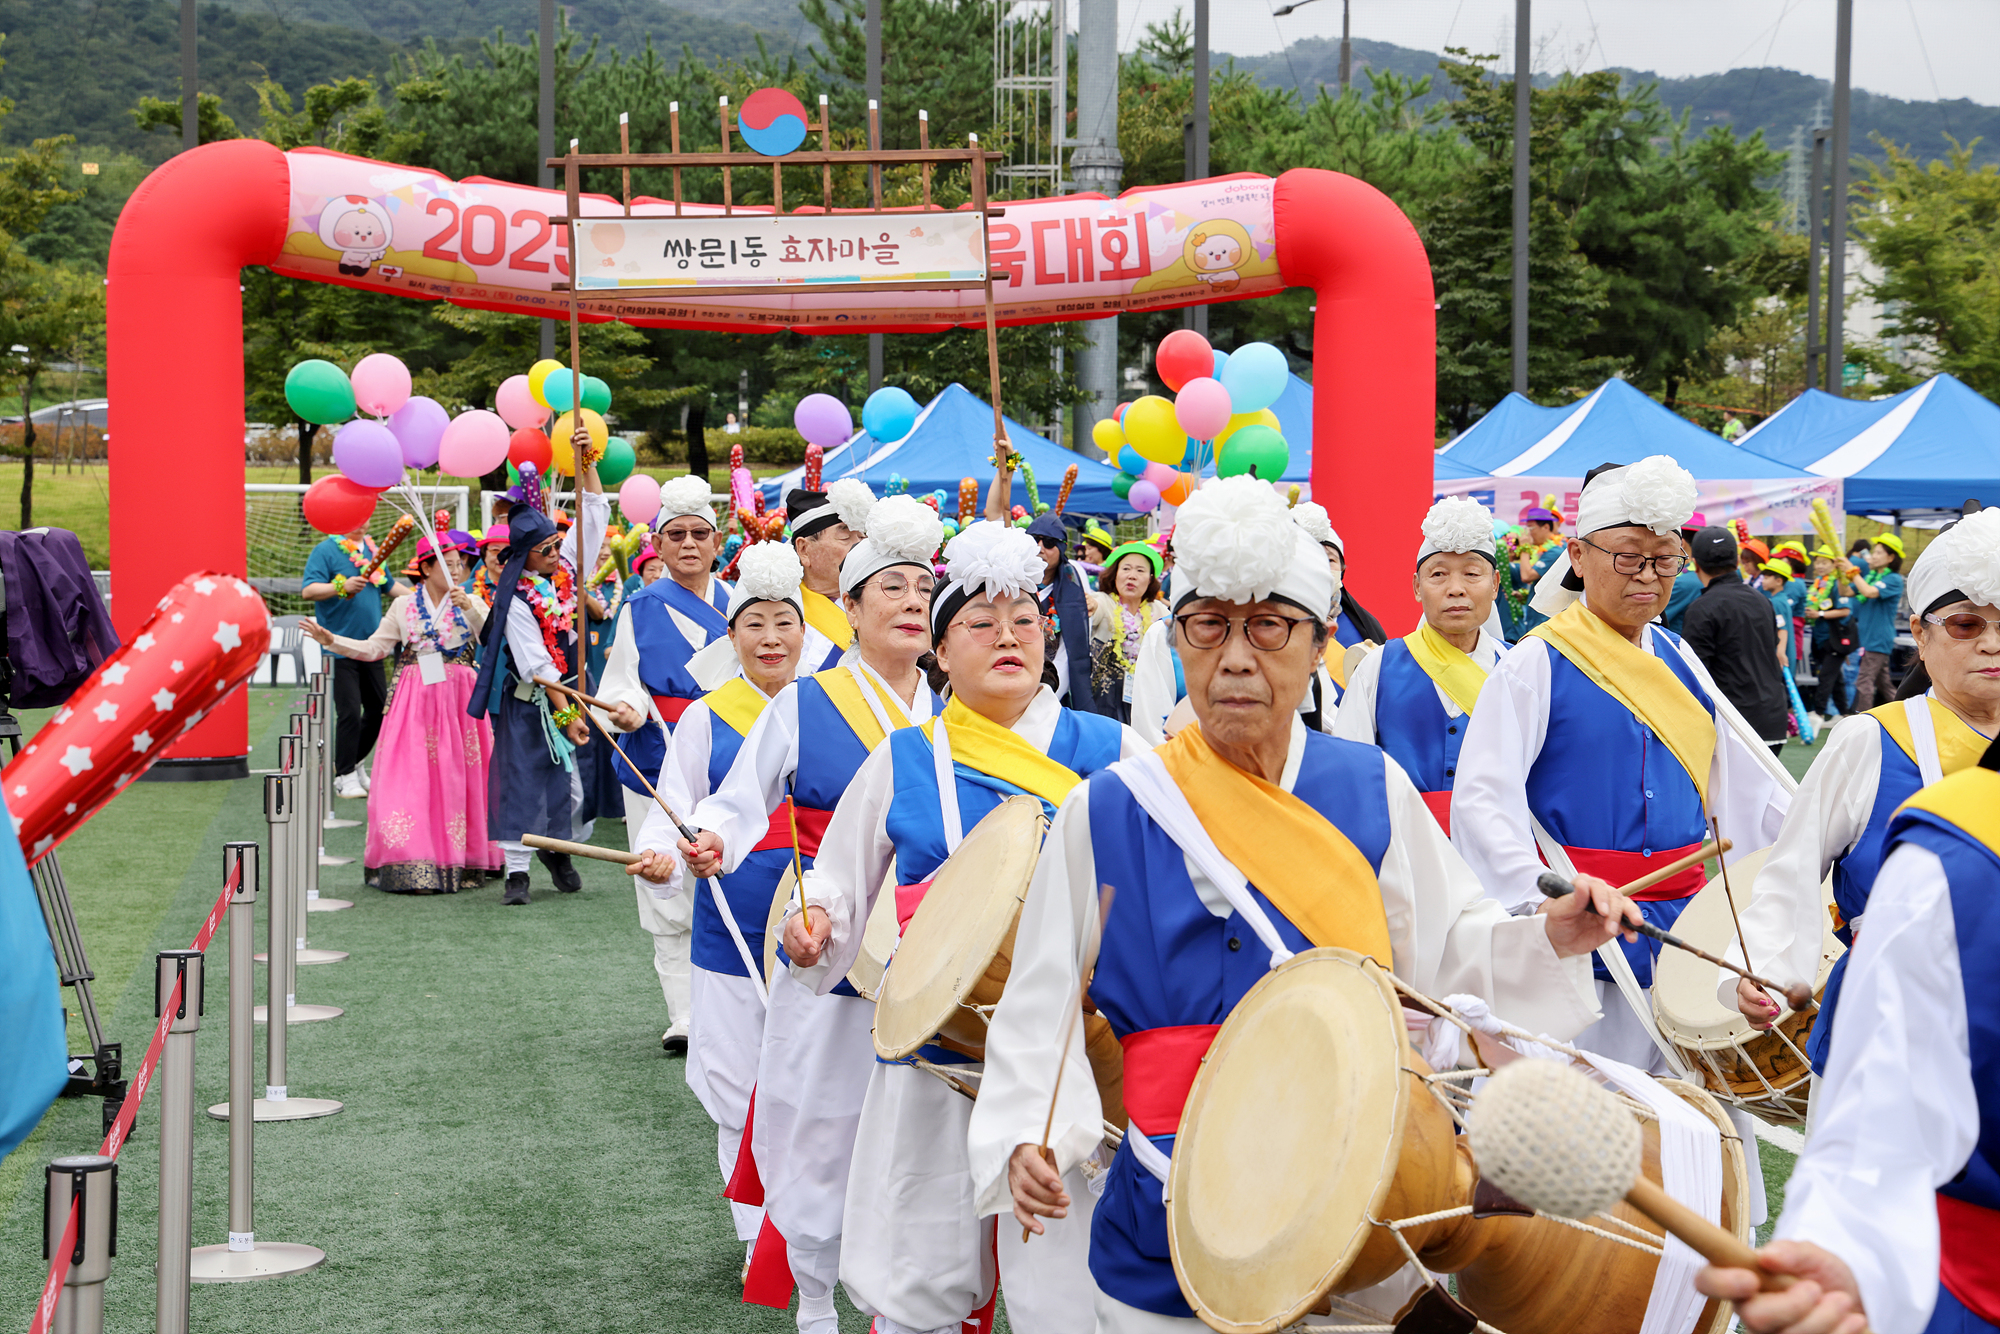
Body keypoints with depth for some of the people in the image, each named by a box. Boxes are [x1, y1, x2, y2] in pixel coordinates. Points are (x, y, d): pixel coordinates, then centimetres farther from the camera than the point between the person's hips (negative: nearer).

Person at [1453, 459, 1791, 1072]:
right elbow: (1482, 798, -16)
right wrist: (1540, 900, -29)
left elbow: (1746, 776, 15)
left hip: (1681, 920, 6)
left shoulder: (1677, 660, 11)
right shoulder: (1535, 665, -8)